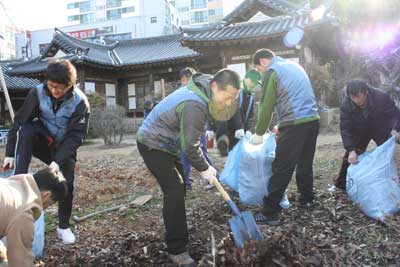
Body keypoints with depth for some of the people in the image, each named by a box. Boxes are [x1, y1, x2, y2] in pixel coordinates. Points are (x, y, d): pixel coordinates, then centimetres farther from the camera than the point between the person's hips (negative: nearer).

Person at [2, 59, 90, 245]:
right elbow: (20, 121, -13)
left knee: (67, 184, -12)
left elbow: (76, 136, -24)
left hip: (63, 147, -1)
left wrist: (58, 161, -34)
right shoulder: (38, 93, -17)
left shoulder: (80, 102, -22)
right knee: (26, 130, -31)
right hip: (42, 141, 1)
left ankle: (63, 227, 10)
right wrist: (10, 153, -16)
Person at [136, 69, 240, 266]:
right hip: (153, 145, -10)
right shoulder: (195, 105, -33)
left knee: (179, 188, 18)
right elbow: (190, 146, -26)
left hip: (167, 143, 10)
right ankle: (177, 250, -8)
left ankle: (177, 233, 36)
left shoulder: (202, 91, 0)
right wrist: (204, 169, -11)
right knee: (174, 191, -16)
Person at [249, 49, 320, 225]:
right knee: (305, 164, 21)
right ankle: (306, 200, 34)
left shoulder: (272, 71, -1)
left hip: (295, 124, -8)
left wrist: (259, 134, 4)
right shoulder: (294, 65, 22)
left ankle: (270, 213, -1)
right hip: (313, 120, 8)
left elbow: (266, 106, -5)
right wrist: (282, 124, 29)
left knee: (281, 169, -5)